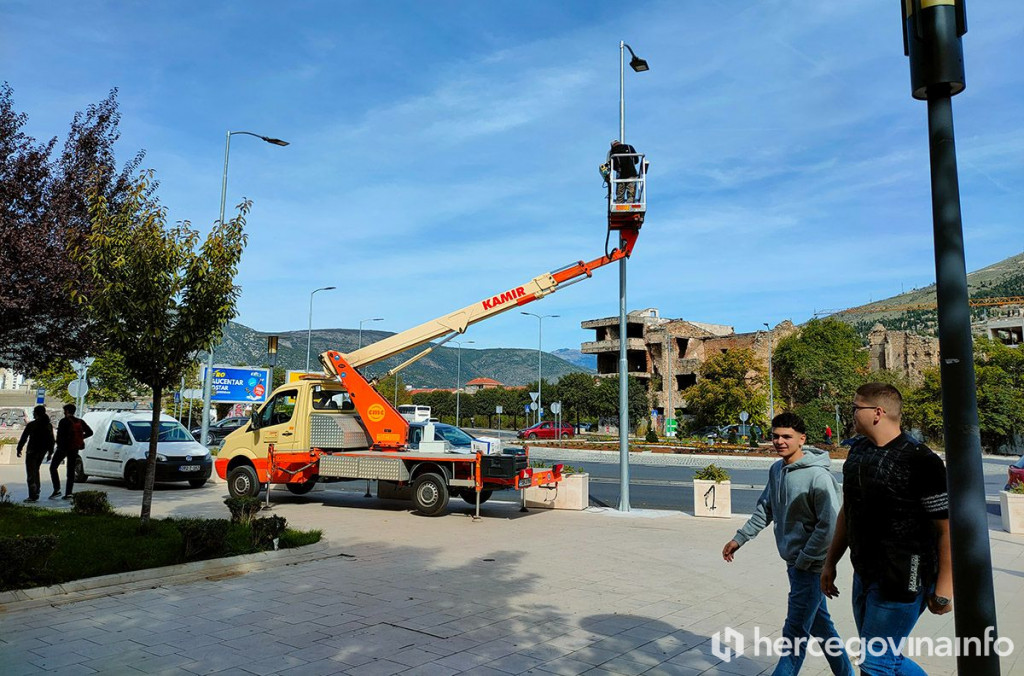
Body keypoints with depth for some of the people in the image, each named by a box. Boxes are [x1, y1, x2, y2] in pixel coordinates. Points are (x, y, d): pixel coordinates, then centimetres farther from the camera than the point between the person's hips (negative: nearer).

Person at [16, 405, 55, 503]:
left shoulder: (31, 425, -12)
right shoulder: (49, 425, 5)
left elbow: (23, 438, -8)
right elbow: (51, 440, 9)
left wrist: (19, 449, 2)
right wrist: (50, 452, 15)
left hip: (32, 451, -6)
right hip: (42, 451, 6)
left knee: (31, 472, -4)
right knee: (35, 470, 21)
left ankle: (33, 496, -10)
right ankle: (36, 493, 22)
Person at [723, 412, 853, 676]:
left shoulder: (818, 476, -21)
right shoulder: (776, 470, 3)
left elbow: (830, 525, -22)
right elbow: (765, 509, 15)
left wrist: (804, 560, -16)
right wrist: (739, 538, 13)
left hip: (811, 565, -8)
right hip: (795, 562, 8)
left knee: (795, 632, -1)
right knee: (820, 624, 21)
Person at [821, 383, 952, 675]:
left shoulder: (920, 461, -18)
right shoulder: (858, 450, 6)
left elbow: (947, 528, -16)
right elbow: (847, 511, 15)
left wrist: (944, 588, -14)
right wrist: (831, 562, 16)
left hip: (902, 579, -8)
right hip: (865, 574, 8)